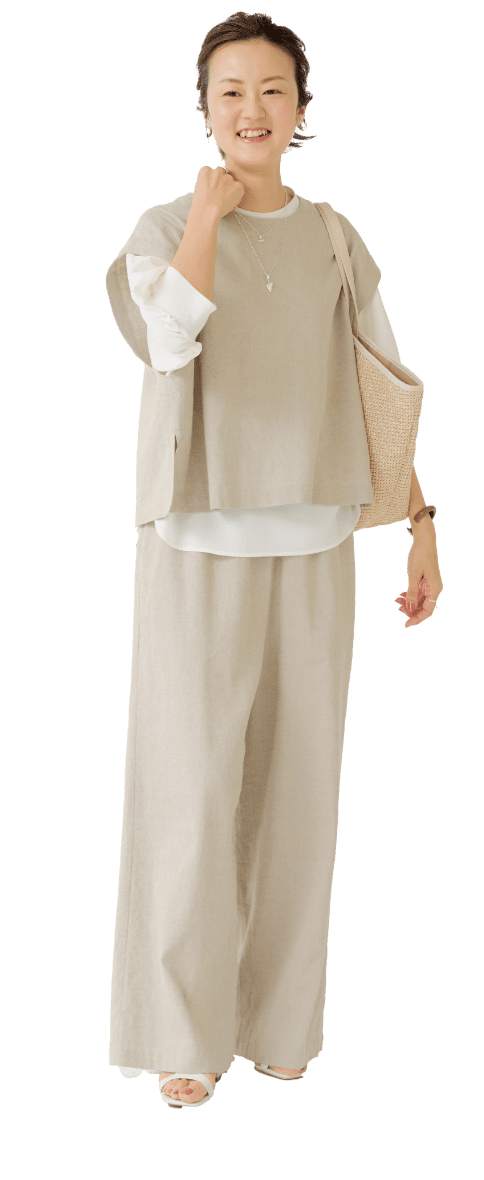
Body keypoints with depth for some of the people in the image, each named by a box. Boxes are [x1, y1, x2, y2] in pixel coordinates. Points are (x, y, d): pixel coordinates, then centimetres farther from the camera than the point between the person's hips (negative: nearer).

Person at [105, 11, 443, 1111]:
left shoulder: (334, 241, 8)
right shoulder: (166, 228, -2)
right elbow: (168, 340, -24)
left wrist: (422, 524, 3)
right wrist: (208, 209, -13)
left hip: (313, 548, 3)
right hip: (200, 546, -3)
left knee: (298, 787, 7)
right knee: (192, 789, -2)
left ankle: (276, 1014, 23)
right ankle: (184, 1028, 13)